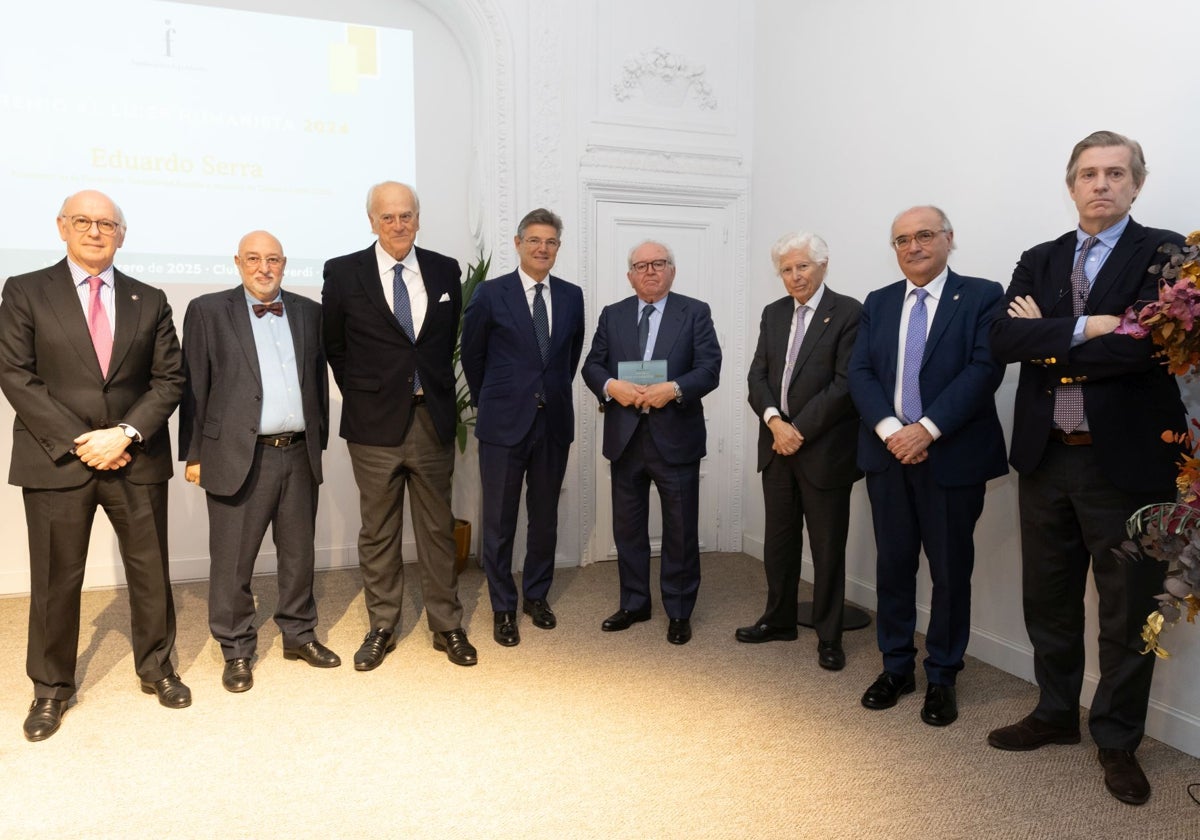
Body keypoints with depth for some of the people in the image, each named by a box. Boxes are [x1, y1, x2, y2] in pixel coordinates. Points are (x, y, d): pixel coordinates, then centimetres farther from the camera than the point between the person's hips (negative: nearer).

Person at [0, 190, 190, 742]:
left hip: (137, 460, 2)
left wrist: (126, 433, -11)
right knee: (55, 579, 8)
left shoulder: (149, 301, 8)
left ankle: (156, 669, 27)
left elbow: (169, 380, 3)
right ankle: (51, 688, 25)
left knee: (151, 572, 9)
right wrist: (77, 442, -12)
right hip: (56, 460, -1)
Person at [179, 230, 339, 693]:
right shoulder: (208, 311, 0)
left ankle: (299, 634, 30)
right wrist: (193, 454, -3)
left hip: (299, 453, 4)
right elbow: (193, 387, -1)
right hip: (238, 455, -3)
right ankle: (236, 651, 21)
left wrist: (319, 442, 10)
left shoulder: (308, 312, 10)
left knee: (299, 552, 14)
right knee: (232, 560, 5)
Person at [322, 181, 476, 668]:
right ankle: (381, 628, 23)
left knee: (438, 528, 9)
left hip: (433, 420, 2)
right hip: (374, 424, -1)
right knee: (378, 532, 8)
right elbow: (333, 345, 9)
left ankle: (447, 626, 21)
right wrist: (359, 394, 8)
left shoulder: (445, 272, 6)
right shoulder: (343, 273, 0)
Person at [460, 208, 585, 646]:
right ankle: (503, 608, 19)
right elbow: (472, 356, 6)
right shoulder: (490, 294, -4)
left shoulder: (572, 295, 6)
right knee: (499, 521, 5)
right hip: (504, 423, -3)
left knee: (545, 517, 13)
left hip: (554, 423, 3)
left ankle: (537, 595, 31)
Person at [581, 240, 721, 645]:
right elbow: (592, 366, 6)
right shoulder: (612, 315, 10)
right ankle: (634, 603, 29)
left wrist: (673, 389, -23)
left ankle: (679, 611, 21)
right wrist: (611, 386, -15)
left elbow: (709, 369, -7)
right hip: (625, 437, 3)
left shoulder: (695, 312, 1)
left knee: (680, 530, 6)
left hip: (676, 437, -3)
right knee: (628, 527, 13)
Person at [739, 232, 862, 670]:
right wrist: (774, 421, -11)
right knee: (779, 539, 15)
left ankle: (829, 636, 20)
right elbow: (757, 376, 6)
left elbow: (846, 384, -15)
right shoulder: (773, 314, 11)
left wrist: (800, 430, -15)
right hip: (777, 446, 6)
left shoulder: (849, 313, -8)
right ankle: (778, 619, 32)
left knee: (828, 547, 6)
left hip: (824, 449, -5)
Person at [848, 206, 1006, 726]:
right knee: (893, 564, 11)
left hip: (952, 455, -3)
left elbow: (985, 368, -12)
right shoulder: (877, 303, 11)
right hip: (888, 452, 4)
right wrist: (889, 430, -13)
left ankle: (942, 677, 21)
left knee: (951, 570, 6)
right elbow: (859, 372, 3)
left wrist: (928, 428, -19)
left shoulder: (981, 296, -1)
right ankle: (896, 666, 25)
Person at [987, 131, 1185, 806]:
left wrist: (1049, 345, -11)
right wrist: (1085, 328, -16)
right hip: (1046, 459, 4)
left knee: (1128, 612, 8)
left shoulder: (1163, 253, -3)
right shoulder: (1038, 262, 10)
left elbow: (1144, 346, -20)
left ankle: (1118, 741, 27)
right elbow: (1005, 340, -6)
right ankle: (1056, 714, 35)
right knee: (1048, 599, 16)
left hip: (1126, 460, -4)